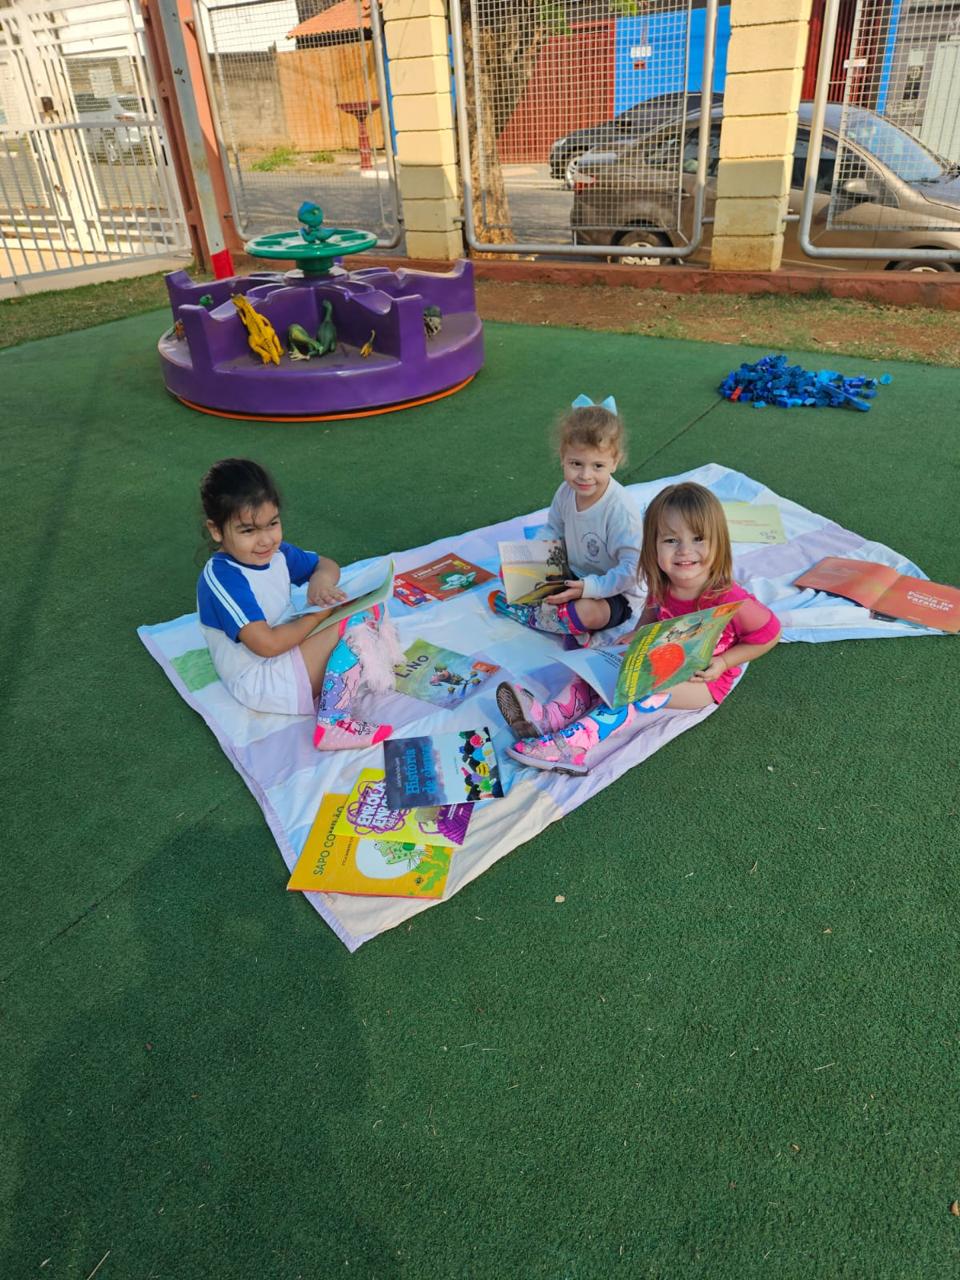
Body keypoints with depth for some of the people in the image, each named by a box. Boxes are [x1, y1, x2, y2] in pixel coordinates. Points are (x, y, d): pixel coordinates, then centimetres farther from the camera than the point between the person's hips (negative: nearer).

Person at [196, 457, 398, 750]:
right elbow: (267, 644, -30)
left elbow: (327, 565, 13)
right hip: (259, 681, -9)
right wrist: (318, 615, -18)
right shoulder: (222, 578, -25)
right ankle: (333, 724, -24)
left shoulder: (276, 553, 0)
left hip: (286, 649, 9)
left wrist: (321, 578, -12)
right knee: (352, 623, -23)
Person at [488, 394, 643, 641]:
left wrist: (588, 588, -34)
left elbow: (631, 569, -28)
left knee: (588, 612, -38)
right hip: (572, 576, 7)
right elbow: (553, 530, 9)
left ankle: (525, 614, -9)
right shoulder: (566, 492, -8)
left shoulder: (620, 509, -29)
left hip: (614, 593, -7)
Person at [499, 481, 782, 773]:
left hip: (706, 678, -7)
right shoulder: (662, 585, -12)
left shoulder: (727, 599, -30)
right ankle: (553, 717, -25)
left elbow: (769, 633, -16)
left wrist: (722, 663, -23)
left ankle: (574, 743, -36)